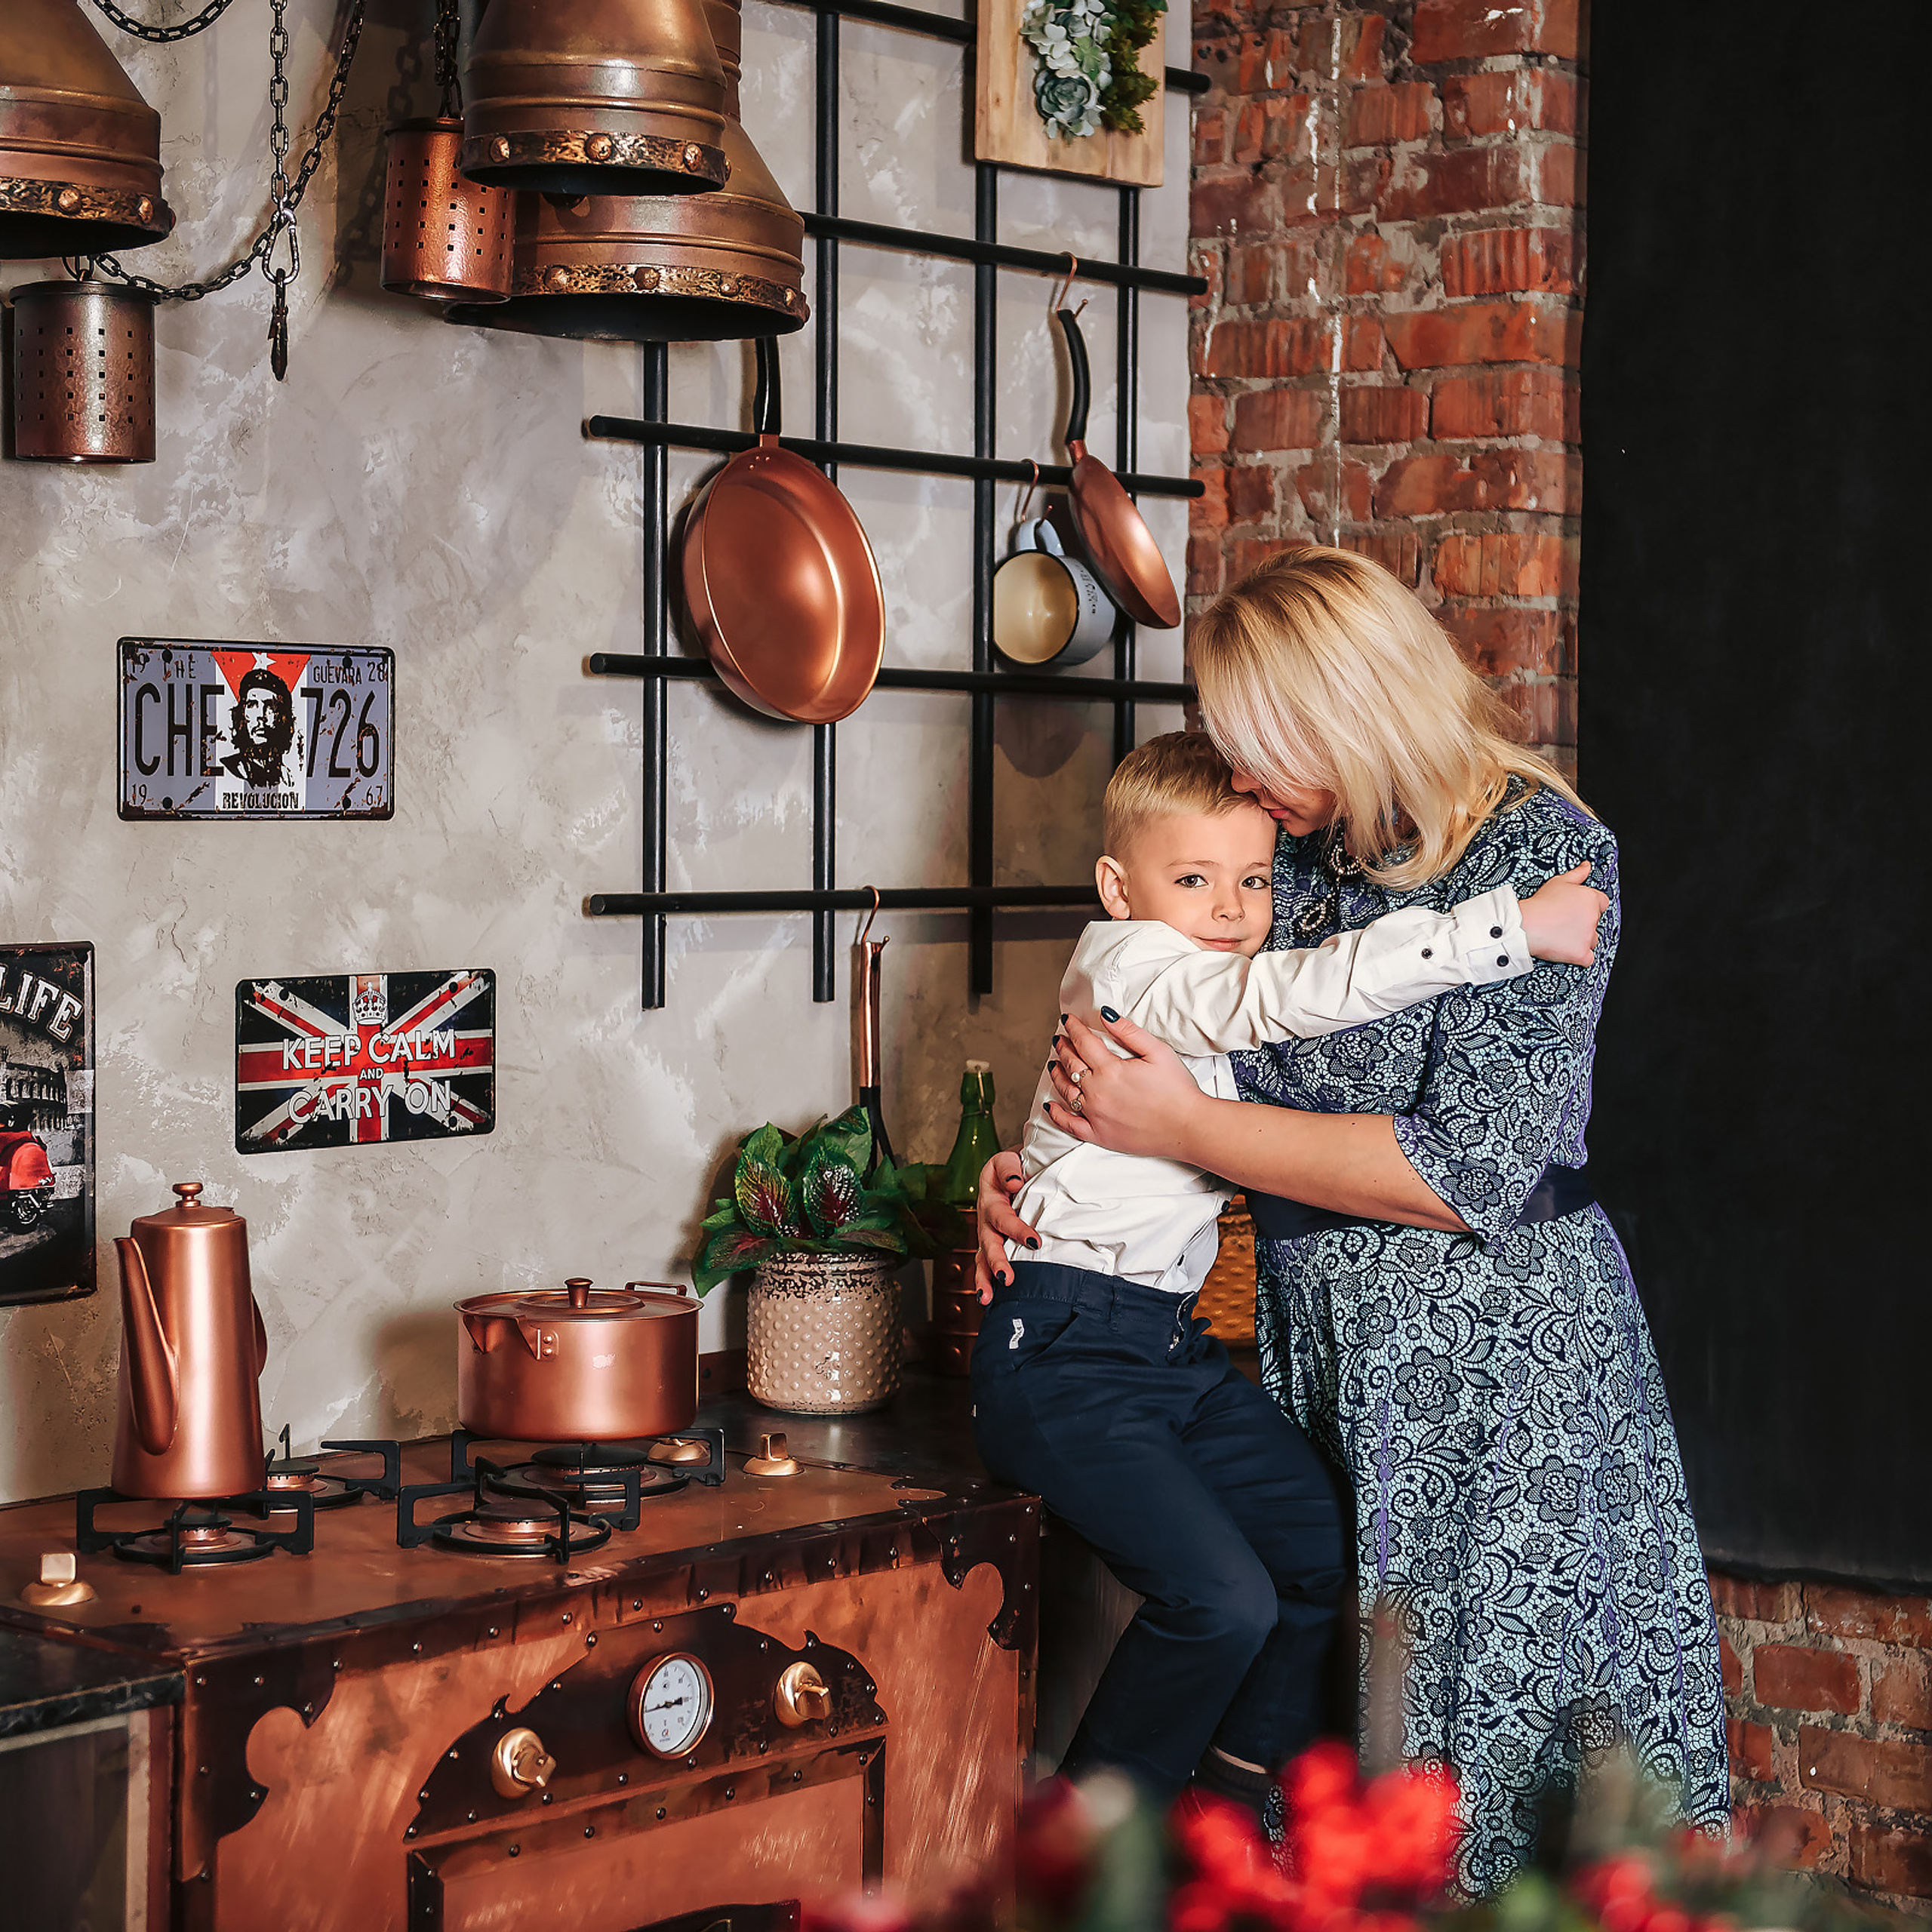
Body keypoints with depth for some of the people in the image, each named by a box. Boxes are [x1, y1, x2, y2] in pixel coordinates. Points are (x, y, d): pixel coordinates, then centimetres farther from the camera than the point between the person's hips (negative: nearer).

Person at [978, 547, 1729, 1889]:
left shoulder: (1538, 847, -14)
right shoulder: (1301, 855, 7)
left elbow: (1472, 1170, -21)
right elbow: (1232, 1065, 20)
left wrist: (1185, 1128, -18)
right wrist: (1037, 1168, 1)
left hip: (1498, 1372, -6)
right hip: (1328, 1357, 7)